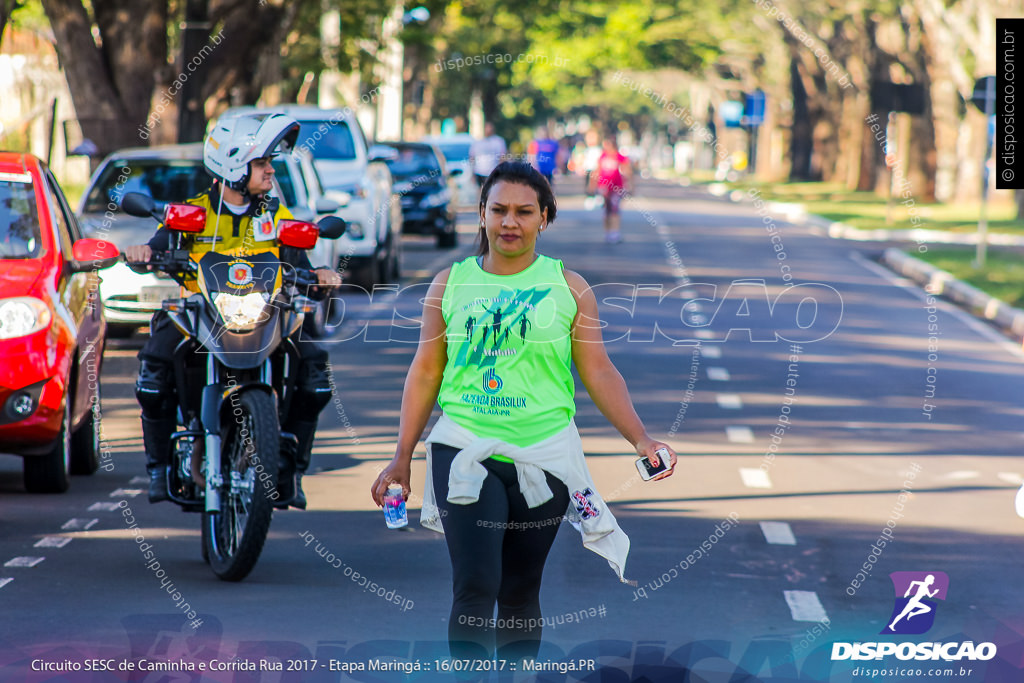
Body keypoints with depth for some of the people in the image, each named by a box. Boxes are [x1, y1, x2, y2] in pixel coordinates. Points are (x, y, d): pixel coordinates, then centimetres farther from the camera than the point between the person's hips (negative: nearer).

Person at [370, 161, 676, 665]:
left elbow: (598, 372, 4)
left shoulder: (568, 288, 4)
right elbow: (425, 372, 8)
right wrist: (402, 457, 5)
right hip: (464, 449, -1)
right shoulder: (450, 284, 5)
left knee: (521, 591, 9)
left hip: (543, 453, 1)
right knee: (474, 587, -12)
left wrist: (640, 439, -8)